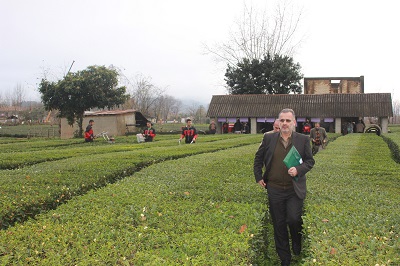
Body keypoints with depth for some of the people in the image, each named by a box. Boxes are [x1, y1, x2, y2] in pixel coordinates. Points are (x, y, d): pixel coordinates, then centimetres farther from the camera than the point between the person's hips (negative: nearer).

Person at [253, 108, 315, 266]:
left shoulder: (303, 139, -1)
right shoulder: (269, 138, 1)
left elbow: (310, 161, 5)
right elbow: (258, 158, 13)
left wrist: (298, 170, -14)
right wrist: (258, 177, 7)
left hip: (295, 190, -1)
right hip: (274, 189, 2)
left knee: (293, 220, -13)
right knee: (279, 225, 9)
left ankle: (298, 248, 21)